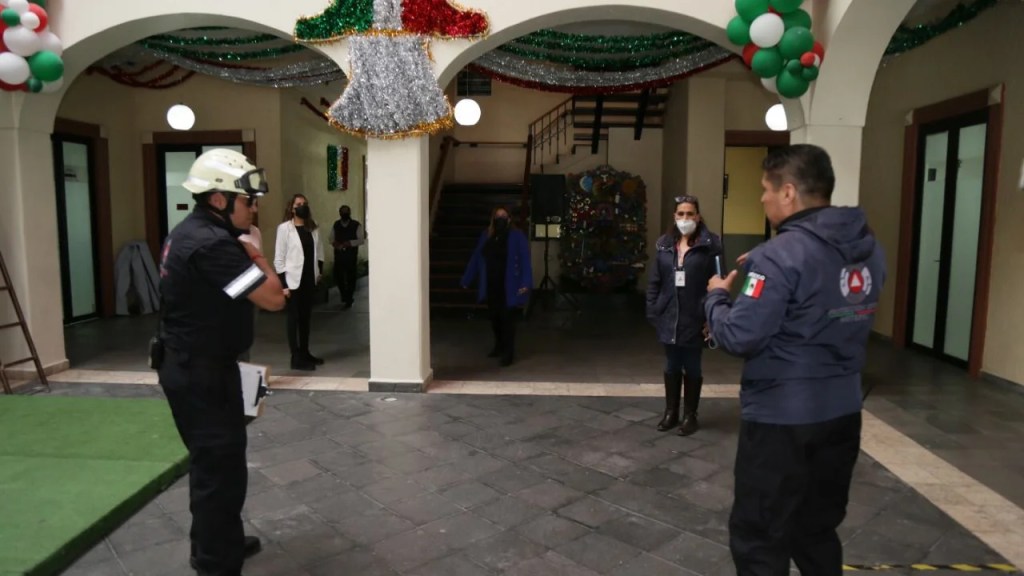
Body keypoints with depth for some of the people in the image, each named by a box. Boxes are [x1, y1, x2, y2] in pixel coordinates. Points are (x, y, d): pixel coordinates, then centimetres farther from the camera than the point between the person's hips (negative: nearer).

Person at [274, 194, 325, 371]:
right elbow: (279, 258, -10)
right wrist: (283, 283, -14)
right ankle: (296, 358, 3)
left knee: (306, 316, 12)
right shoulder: (284, 227, -8)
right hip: (293, 279, -6)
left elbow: (319, 250, 17)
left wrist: (319, 270, 7)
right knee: (294, 317, 0)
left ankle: (305, 353, 23)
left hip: (310, 279, 6)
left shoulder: (313, 227, 9)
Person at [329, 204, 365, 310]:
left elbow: (361, 240, -9)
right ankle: (345, 297, 29)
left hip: (351, 256, -3)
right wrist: (335, 243, -10)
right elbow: (332, 238, 13)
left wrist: (349, 243, -20)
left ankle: (348, 300, 19)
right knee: (338, 277, 5)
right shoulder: (336, 225, 10)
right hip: (338, 255, 3)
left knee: (350, 278, 4)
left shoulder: (356, 225, -3)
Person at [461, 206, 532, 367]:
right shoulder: (486, 236, 8)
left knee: (507, 319, -2)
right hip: (491, 286, 5)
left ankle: (508, 353, 7)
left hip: (508, 286, -5)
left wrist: (525, 283, -25)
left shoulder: (517, 236, -7)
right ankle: (499, 346, 34)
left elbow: (525, 260, -14)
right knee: (494, 317, 15)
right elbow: (476, 259, 10)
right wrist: (466, 280, 10)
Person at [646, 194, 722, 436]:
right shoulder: (664, 244, 5)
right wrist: (652, 312, 3)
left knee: (692, 367, 9)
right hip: (669, 317, 4)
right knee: (672, 367, 14)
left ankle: (690, 415, 23)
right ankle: (671, 412, 28)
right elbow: (654, 281, 7)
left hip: (695, 318, -3)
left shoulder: (710, 244, -8)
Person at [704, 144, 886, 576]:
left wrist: (716, 297, -2)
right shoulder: (869, 250, 6)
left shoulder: (780, 255, -20)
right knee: (818, 531, 23)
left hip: (782, 417, -8)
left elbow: (738, 338, -22)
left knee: (758, 539, 7)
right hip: (842, 411, 8)